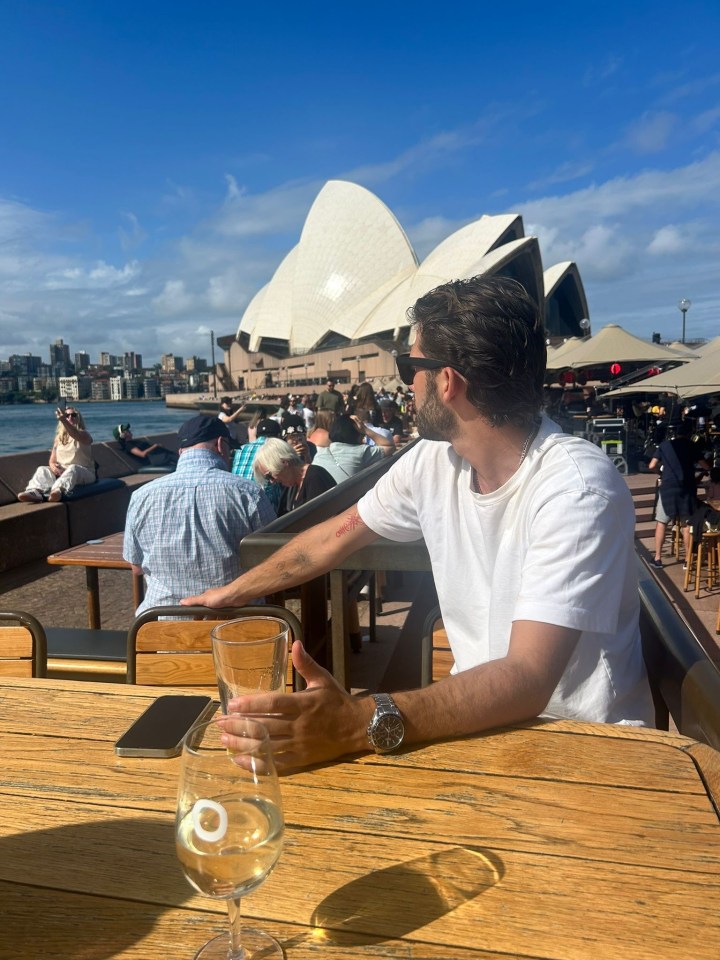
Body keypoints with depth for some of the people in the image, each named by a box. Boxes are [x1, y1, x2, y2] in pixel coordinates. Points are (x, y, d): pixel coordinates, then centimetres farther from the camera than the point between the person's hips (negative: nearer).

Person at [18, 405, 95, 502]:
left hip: (84, 473, -6)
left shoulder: (83, 434, 0)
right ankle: (35, 491, -48)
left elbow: (78, 437, -28)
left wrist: (63, 420, -44)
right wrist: (53, 466, -13)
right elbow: (52, 461, 14)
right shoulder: (59, 437, 17)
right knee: (42, 469, -17)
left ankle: (59, 490, -67)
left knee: (73, 468, -37)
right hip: (61, 472, 6)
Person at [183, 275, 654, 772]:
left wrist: (359, 722, -43)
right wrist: (231, 592, 18)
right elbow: (335, 536, 8)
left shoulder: (576, 487, -25)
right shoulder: (434, 460, -5)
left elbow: (527, 680, -31)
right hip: (481, 714, 5)